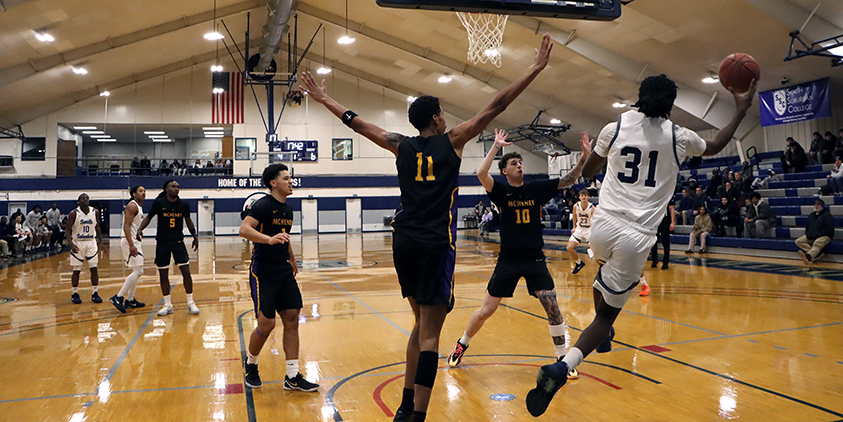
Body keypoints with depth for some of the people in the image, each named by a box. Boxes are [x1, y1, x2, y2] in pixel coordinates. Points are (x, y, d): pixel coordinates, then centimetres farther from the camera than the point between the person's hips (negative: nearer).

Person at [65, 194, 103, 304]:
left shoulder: (95, 212, 0)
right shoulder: (73, 214, -11)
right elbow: (68, 230, -9)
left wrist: (100, 240, 12)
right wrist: (71, 244, -22)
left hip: (91, 242, 3)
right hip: (77, 243, -3)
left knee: (94, 269, 0)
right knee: (76, 270, 2)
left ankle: (95, 293, 9)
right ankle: (75, 294, 16)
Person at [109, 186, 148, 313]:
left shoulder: (139, 207, 18)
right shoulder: (132, 206, -12)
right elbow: (126, 226, -21)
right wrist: (131, 245, -28)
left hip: (134, 242, 11)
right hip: (130, 242, -10)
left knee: (137, 272, 14)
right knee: (138, 271, -15)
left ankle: (130, 300, 21)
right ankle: (118, 297, -14)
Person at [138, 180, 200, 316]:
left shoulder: (184, 205, -2)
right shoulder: (158, 203, -8)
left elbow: (188, 220, 14)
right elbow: (149, 217, 4)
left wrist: (195, 236, 16)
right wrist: (140, 229, -11)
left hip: (178, 242, 1)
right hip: (162, 243, -1)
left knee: (186, 271, -6)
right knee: (163, 274, 5)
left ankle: (191, 303, 7)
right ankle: (168, 305, 17)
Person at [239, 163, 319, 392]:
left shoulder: (287, 210, 13)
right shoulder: (263, 205, -11)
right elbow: (244, 230, -27)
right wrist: (269, 239, -40)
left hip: (284, 272, 8)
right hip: (263, 274, -7)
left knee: (292, 319, 2)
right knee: (267, 324, -6)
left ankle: (292, 377, 8)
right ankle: (250, 364, 24)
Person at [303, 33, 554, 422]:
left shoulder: (402, 146, 10)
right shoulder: (452, 141, 1)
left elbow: (357, 123, 19)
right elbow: (496, 107, 1)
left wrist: (323, 99, 33)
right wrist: (536, 68, 6)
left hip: (404, 243, 5)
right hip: (435, 244, -5)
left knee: (422, 323, 19)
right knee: (429, 333, -4)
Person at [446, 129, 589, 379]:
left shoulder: (536, 189, 3)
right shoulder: (501, 192, -5)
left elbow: (569, 180, 0)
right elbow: (481, 173, -24)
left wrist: (585, 157, -13)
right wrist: (496, 146, -19)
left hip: (535, 259, 2)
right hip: (508, 260, -2)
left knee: (552, 306, -8)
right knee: (486, 311, 4)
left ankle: (563, 359, 10)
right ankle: (462, 345, 29)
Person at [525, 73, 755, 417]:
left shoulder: (614, 128, 4)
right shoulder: (679, 138, 4)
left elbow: (587, 172, 17)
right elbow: (715, 146, 27)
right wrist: (741, 110, 38)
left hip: (603, 226, 3)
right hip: (637, 236, -2)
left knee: (606, 272, 39)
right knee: (607, 314, 3)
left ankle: (604, 335, 45)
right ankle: (562, 368, -18)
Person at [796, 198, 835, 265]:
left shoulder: (827, 215, -2)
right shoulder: (811, 215, 19)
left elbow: (829, 229, -11)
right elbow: (807, 226, 27)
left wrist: (818, 234, -18)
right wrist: (808, 234, 7)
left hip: (824, 236, -8)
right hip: (810, 237, 8)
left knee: (817, 243, -38)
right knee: (798, 241, -13)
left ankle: (808, 257, -68)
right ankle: (818, 254, -29)